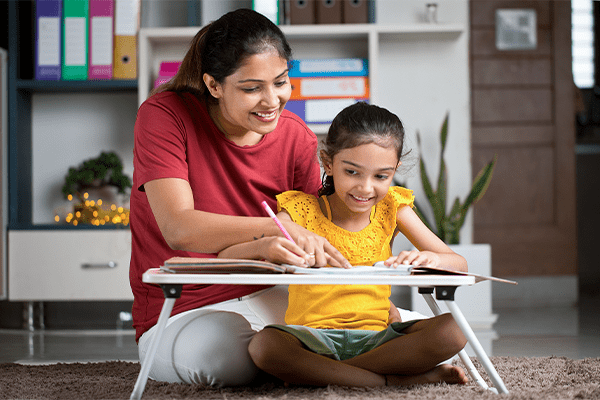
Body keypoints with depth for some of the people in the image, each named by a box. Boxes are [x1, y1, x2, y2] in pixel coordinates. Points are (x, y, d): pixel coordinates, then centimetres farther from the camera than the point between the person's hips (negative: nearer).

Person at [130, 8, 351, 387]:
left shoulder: (297, 139, -1)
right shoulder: (164, 115, -14)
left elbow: (317, 247, 0)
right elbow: (178, 228, -27)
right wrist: (277, 227, -41)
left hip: (265, 299, 4)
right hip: (180, 316, -4)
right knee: (231, 359, -40)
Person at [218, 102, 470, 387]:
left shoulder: (391, 209, 7)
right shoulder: (302, 211, 0)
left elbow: (459, 265, 2)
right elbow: (227, 258, -11)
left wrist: (429, 258, -23)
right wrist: (265, 247, -35)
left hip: (374, 337, 2)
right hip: (312, 338, -1)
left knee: (452, 331, -25)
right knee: (264, 345, -36)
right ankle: (395, 379, -27)